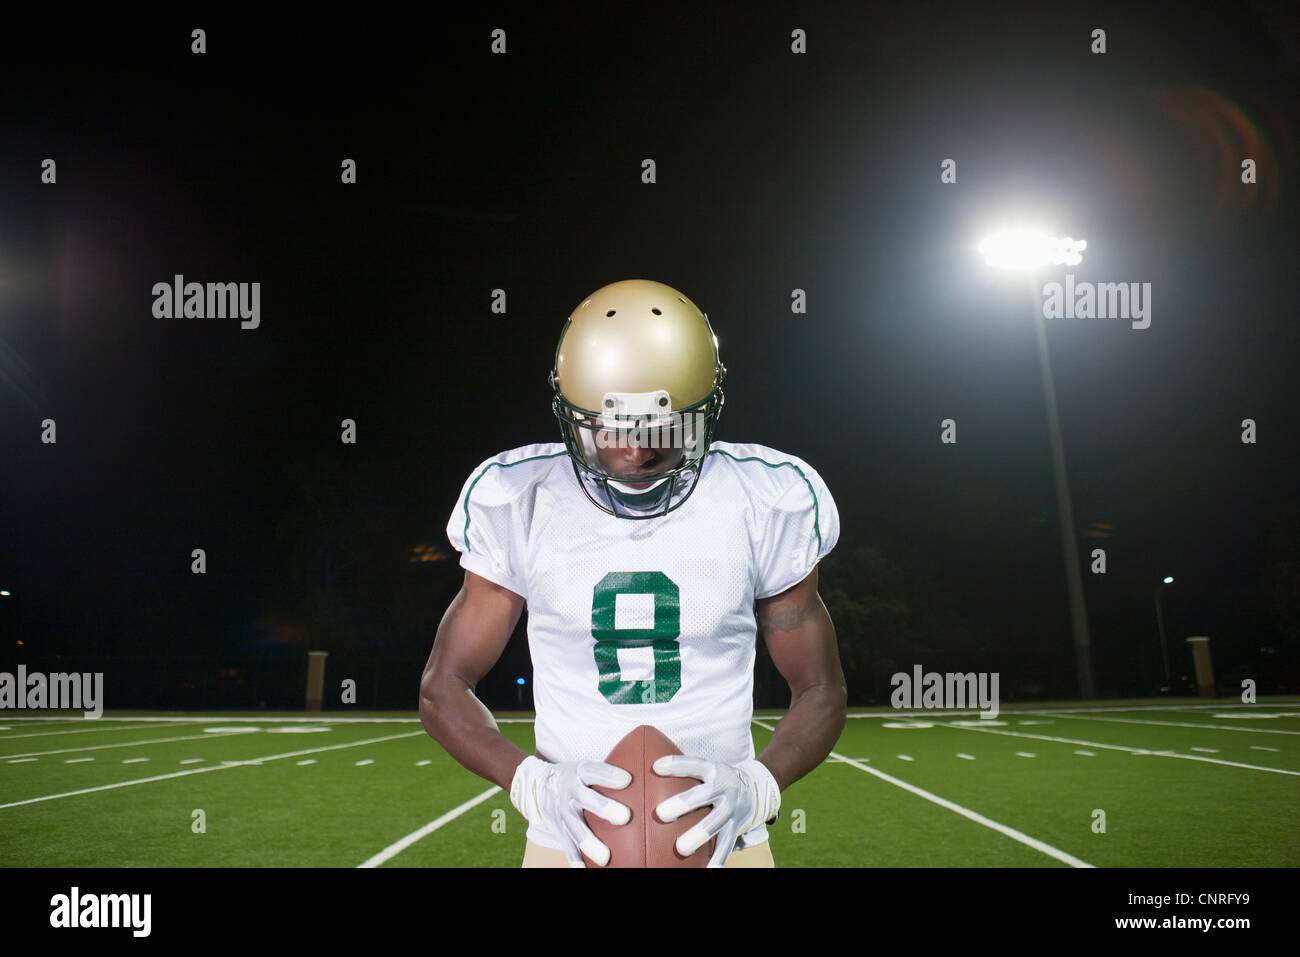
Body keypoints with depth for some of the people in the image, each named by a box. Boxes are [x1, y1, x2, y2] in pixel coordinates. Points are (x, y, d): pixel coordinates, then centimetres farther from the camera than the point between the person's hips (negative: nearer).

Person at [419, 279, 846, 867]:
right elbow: (444, 689, -1)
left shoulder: (765, 504, -7)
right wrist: (533, 782, -19)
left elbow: (819, 691, 1)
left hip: (719, 839, 0)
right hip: (569, 839, 0)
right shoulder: (521, 507, -7)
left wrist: (755, 786, -18)